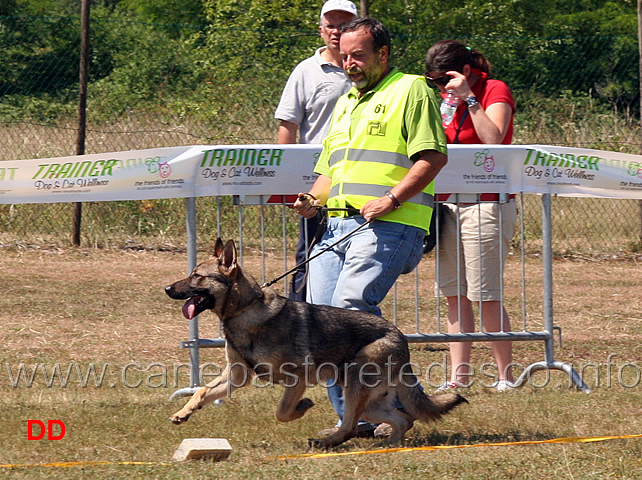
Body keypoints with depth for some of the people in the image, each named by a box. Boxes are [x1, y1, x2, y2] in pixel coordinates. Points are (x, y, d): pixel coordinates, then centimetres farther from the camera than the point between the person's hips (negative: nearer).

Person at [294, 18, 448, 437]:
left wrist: (391, 199, -18)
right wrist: (314, 200, 9)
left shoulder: (411, 91, 1)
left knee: (351, 306, -23)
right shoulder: (346, 103, 27)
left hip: (389, 226, -8)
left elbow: (434, 156, -9)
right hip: (337, 225, 8)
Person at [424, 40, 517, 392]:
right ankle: (459, 376, 7)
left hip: (486, 203, -7)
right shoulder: (444, 98, 15)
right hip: (448, 202, 7)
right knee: (454, 294, 4)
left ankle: (505, 376, -1)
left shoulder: (495, 91, -4)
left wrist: (469, 98, -20)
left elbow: (493, 139, -21)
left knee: (486, 295, -8)